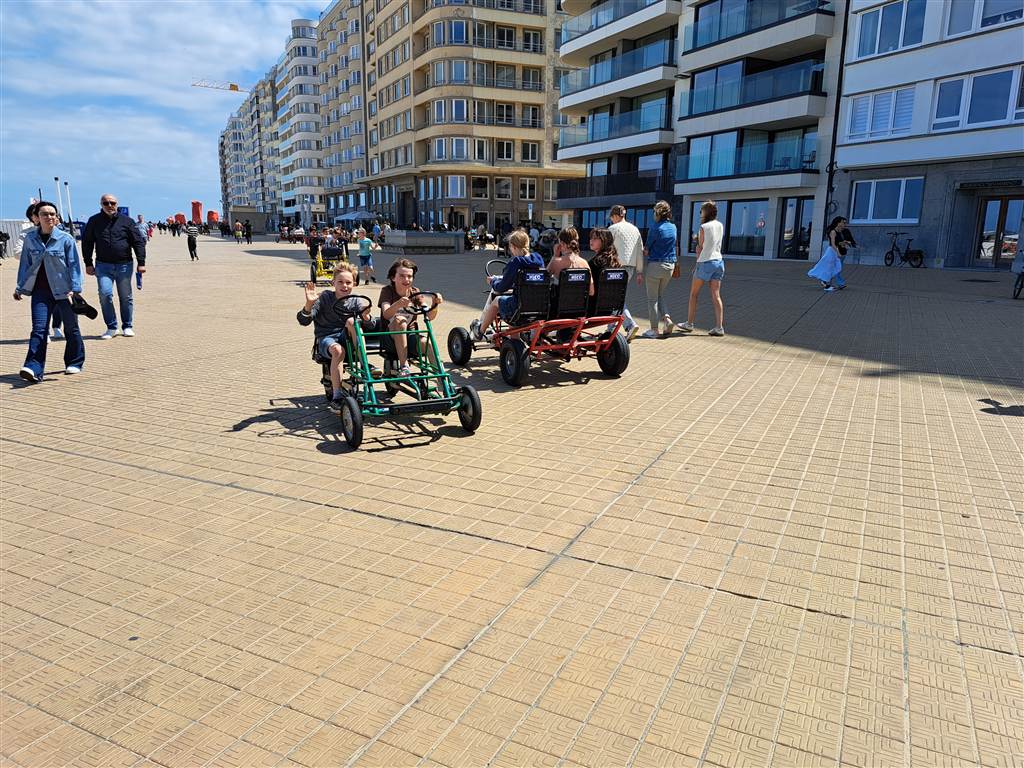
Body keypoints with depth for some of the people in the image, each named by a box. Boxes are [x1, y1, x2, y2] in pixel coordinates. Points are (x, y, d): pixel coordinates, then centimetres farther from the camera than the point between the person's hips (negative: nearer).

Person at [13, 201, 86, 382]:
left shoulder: (66, 239, -4)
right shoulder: (30, 238, 5)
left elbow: (74, 265, -3)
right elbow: (25, 263, 12)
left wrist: (75, 288, -10)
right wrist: (20, 287, 9)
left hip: (63, 290, -2)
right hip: (40, 291, 2)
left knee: (71, 327, 9)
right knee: (38, 328, -8)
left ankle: (74, 363, 26)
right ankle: (33, 369, -15)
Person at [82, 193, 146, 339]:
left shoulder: (126, 221, 3)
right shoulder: (94, 221, 6)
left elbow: (138, 242, 2)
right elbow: (86, 243, 11)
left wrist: (141, 263, -5)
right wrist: (88, 264, 6)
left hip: (124, 265, 0)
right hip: (103, 265, 0)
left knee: (126, 297, 6)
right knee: (105, 294, -13)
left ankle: (127, 326, 19)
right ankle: (111, 327, -3)